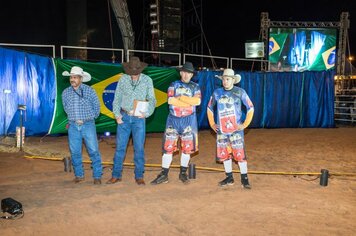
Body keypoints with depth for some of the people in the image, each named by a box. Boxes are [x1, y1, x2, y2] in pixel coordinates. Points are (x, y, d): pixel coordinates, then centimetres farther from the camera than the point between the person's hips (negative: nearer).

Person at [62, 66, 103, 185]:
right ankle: (79, 175, 22)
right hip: (73, 126, 3)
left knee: (93, 151, -5)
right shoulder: (65, 93, 6)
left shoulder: (89, 90, -3)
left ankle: (97, 176, 4)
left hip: (88, 125, -3)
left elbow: (96, 106, 7)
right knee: (75, 152, 7)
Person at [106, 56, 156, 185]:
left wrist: (147, 113, -16)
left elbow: (152, 100, -1)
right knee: (120, 147, 5)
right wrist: (117, 114, -6)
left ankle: (139, 176, 14)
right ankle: (116, 175, 15)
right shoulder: (123, 79, 1)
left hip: (139, 118, -1)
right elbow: (117, 98, 4)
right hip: (124, 117, 1)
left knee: (139, 148, 2)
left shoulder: (147, 80, -2)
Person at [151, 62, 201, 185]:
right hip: (173, 119, 0)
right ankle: (164, 175, 6)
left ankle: (183, 173, 20)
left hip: (189, 120, 1)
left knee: (187, 147, 5)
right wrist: (190, 102, -10)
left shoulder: (195, 87, 9)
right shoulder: (174, 85, 7)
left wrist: (181, 97, -12)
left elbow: (197, 101, -9)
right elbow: (170, 100, -9)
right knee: (168, 147, -1)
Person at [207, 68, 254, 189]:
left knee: (239, 153, -4)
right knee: (224, 154, 9)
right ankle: (229, 178, 22)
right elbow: (210, 108, 16)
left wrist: (245, 124, -5)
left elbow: (250, 108, 0)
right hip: (221, 130, 4)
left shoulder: (240, 92, -6)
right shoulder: (217, 92, 3)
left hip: (236, 129, -3)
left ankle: (244, 179, 9)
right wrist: (212, 124, 9)